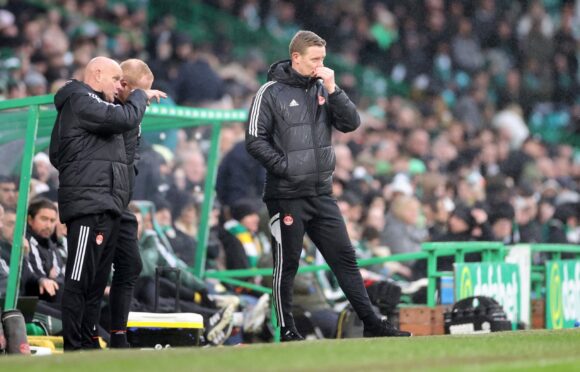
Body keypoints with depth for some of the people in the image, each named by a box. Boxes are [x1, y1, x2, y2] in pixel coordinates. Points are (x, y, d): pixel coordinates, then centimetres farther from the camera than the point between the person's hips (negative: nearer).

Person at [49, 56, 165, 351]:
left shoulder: (91, 104, 27)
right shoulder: (80, 100, -6)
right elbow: (125, 118, -19)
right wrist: (141, 95, 0)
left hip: (105, 206, 11)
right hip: (88, 205, -11)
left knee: (97, 280, 11)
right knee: (80, 279, -11)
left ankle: (89, 343, 14)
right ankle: (74, 348, -14)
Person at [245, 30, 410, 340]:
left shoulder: (323, 88, 9)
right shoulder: (271, 92, -7)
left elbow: (351, 123, 1)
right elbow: (255, 140, -10)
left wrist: (332, 91, -9)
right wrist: (284, 166, -15)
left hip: (322, 193, 5)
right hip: (286, 195, -5)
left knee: (344, 257, 6)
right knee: (287, 265, 2)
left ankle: (371, 323, 8)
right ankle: (287, 331, 11)